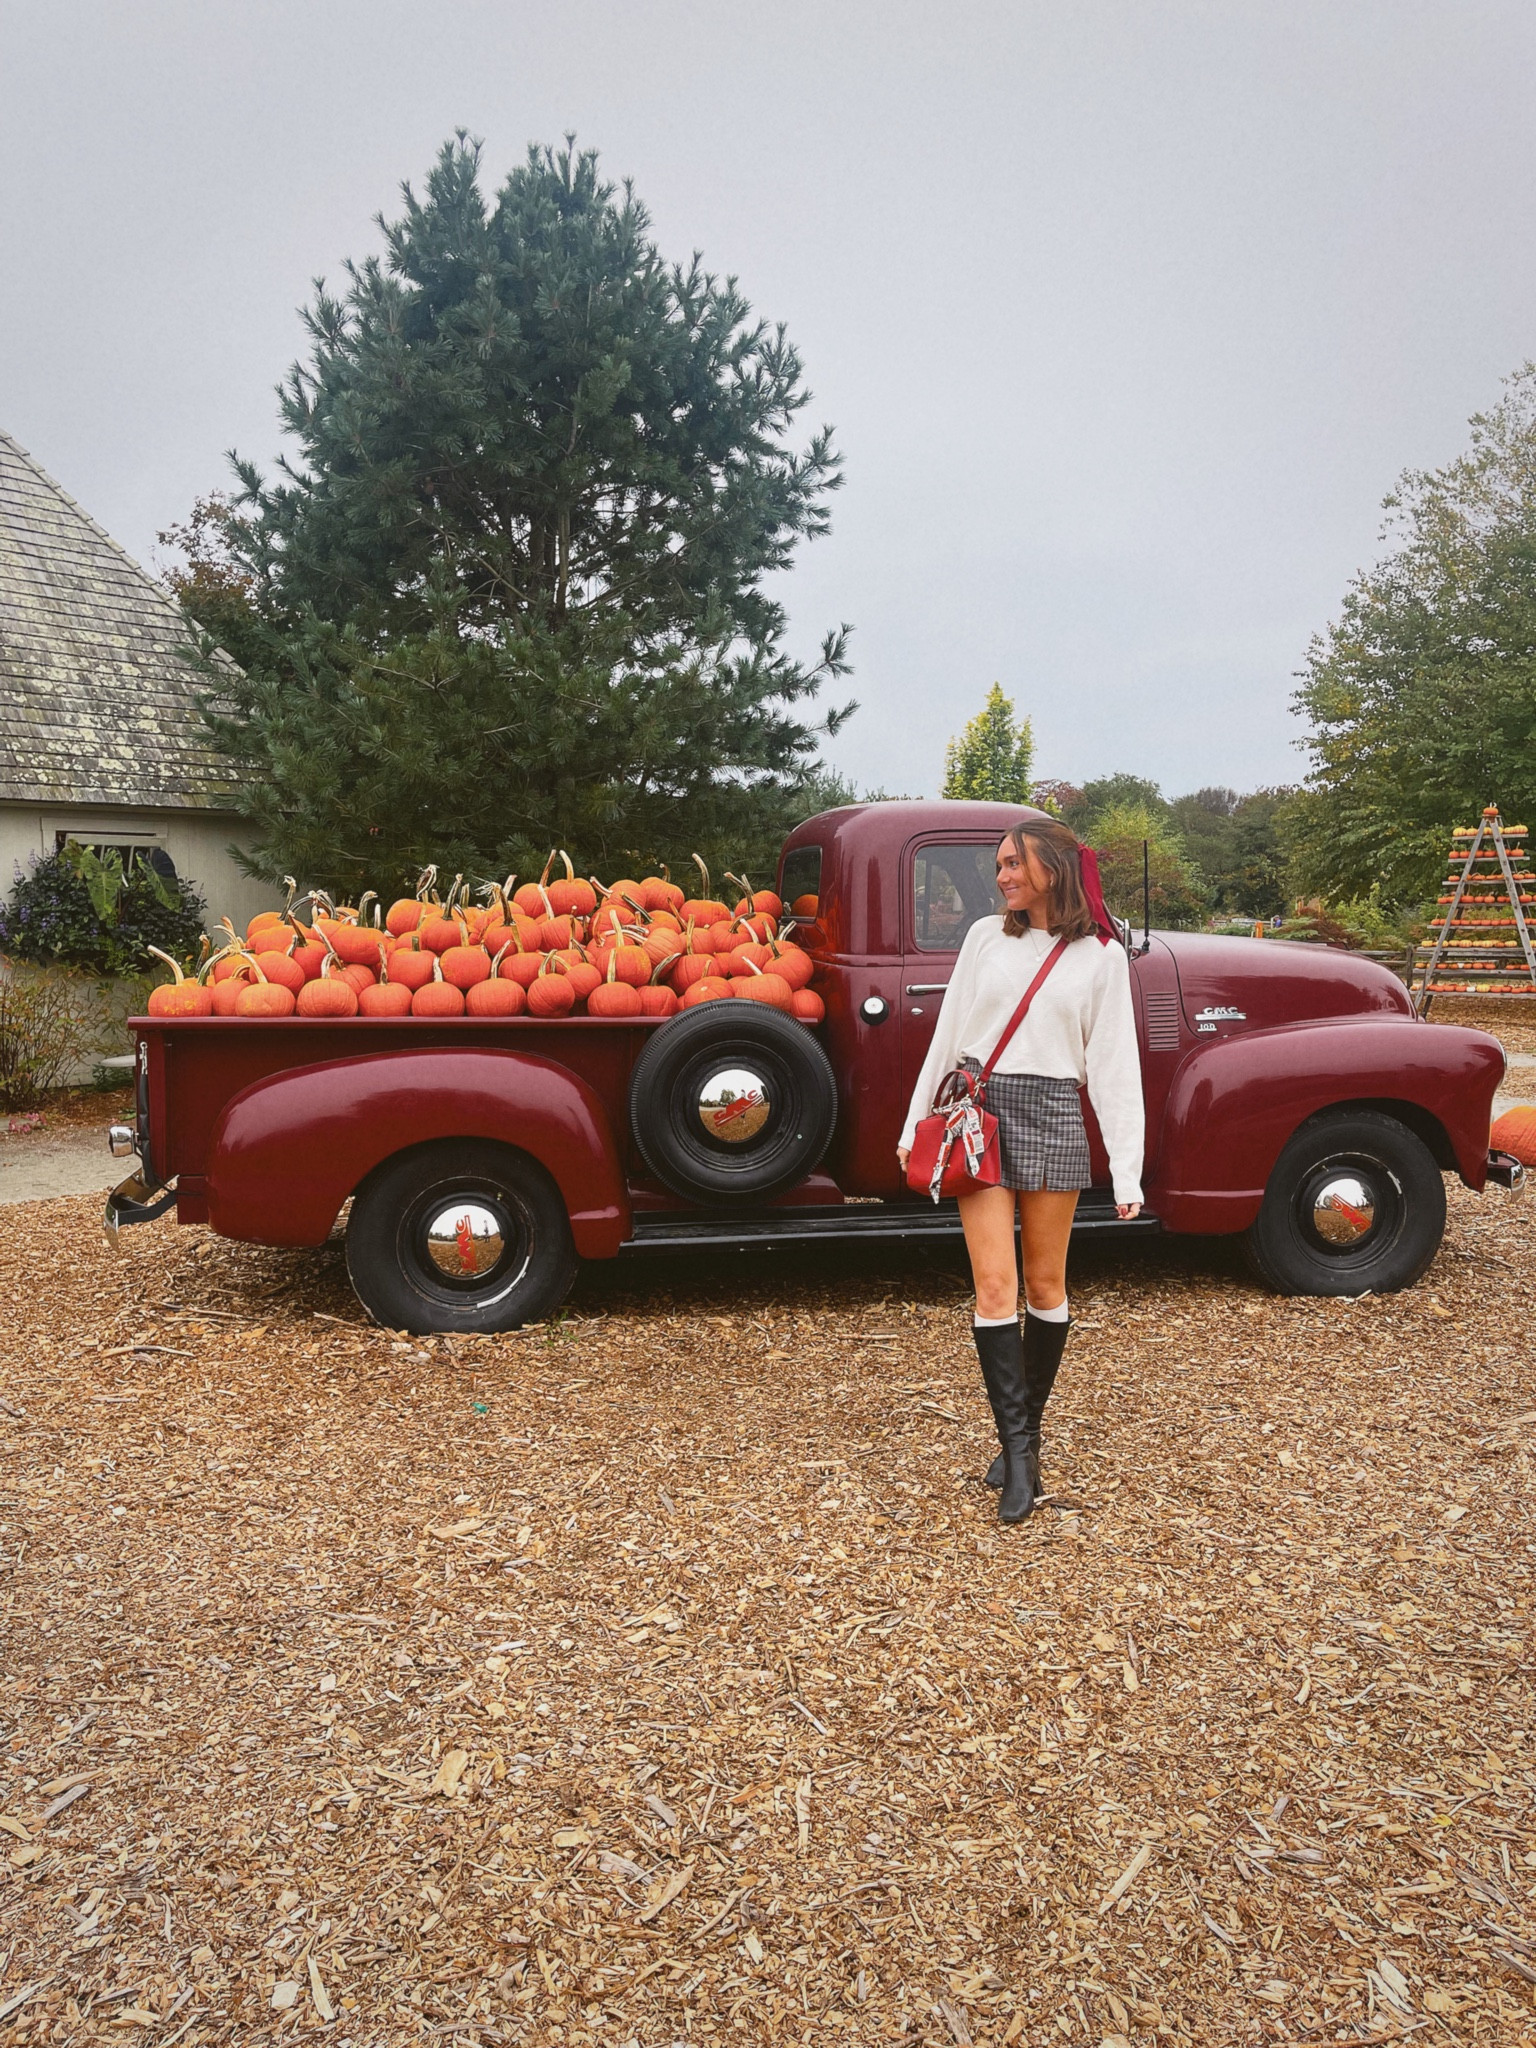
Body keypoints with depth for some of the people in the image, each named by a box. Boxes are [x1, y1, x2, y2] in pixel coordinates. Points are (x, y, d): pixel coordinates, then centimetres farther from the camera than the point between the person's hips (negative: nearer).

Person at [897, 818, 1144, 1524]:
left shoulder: (1102, 954, 3)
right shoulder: (985, 936, 8)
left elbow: (1114, 1066, 1)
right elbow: (947, 1034, 12)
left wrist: (1127, 1171, -2)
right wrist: (916, 1124, 12)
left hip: (1052, 1114, -1)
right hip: (977, 1109, 1)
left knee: (1045, 1286, 8)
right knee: (993, 1285, -6)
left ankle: (1025, 1430, 25)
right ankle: (1018, 1448, 1)